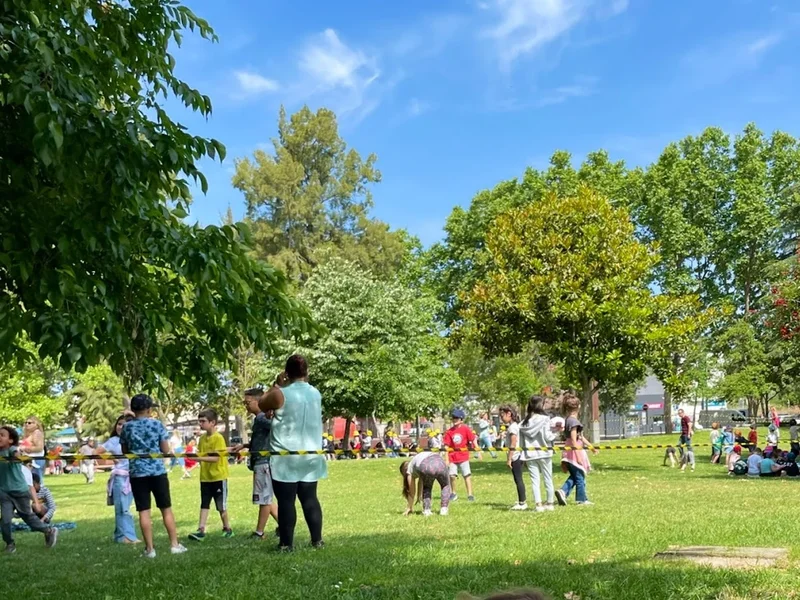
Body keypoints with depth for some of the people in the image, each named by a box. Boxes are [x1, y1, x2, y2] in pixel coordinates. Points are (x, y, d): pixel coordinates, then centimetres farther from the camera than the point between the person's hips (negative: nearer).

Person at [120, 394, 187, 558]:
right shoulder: (157, 424, -3)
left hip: (137, 472, 1)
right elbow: (165, 450, -2)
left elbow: (125, 452, 10)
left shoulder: (126, 427, 2)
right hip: (157, 471, -1)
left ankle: (149, 549, 2)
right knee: (166, 509, 7)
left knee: (144, 511, 2)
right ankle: (175, 545, 10)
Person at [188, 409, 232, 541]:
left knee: (221, 506, 5)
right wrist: (194, 456, -5)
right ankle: (201, 530, 2)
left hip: (218, 477, -6)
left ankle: (227, 529, 19)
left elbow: (216, 458, -21)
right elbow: (200, 454, 14)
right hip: (205, 477, 6)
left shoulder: (218, 438, -15)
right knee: (204, 504, 4)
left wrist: (200, 458, -30)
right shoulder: (202, 438, 7)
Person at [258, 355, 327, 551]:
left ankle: (287, 543, 1)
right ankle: (317, 540, 12)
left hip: (285, 457, -5)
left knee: (286, 500, 0)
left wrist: (276, 385, 10)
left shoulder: (280, 394, -11)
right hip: (310, 456, 5)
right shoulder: (316, 393, 6)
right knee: (310, 498, 10)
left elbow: (262, 404, 7)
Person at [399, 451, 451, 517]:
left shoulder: (410, 469, 30)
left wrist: (410, 508, 45)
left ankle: (426, 510, 15)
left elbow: (412, 492, 34)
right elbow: (420, 481, 54)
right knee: (445, 486, 29)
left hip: (426, 467, -3)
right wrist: (419, 497, 65)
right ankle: (444, 509, 15)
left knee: (426, 487, 28)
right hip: (440, 463, 3)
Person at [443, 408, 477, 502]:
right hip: (452, 457, 2)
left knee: (467, 475, -3)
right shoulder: (449, 431, 0)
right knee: (452, 476, 3)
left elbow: (473, 440, -3)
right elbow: (446, 446, 1)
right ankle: (453, 493, 21)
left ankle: (470, 494, 2)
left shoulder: (465, 429, -6)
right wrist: (446, 459, -2)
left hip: (463, 456, -2)